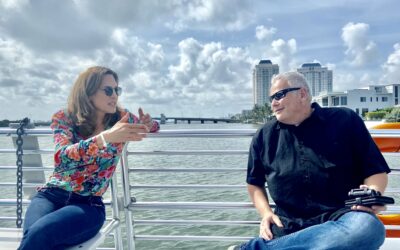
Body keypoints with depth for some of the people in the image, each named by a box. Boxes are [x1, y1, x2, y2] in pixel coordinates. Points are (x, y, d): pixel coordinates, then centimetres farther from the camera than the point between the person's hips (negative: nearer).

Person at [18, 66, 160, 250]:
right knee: (33, 234, -33)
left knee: (38, 234, -29)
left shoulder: (121, 118, 2)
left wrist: (147, 125, -6)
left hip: (89, 204, 0)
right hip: (51, 195, 1)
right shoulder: (63, 118, -1)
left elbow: (153, 126, 20)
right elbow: (62, 158, -19)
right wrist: (106, 137, -34)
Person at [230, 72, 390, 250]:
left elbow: (377, 171, 9)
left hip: (341, 217, 2)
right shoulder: (264, 136, 15)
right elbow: (254, 183, 21)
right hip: (288, 225, -1)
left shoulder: (345, 121, 9)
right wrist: (266, 213, 2)